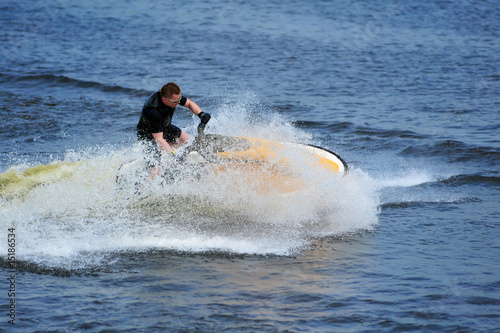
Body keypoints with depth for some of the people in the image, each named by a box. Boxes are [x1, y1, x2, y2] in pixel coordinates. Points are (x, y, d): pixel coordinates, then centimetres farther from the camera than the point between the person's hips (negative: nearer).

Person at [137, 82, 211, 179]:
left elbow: (189, 104, -2)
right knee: (156, 171, -18)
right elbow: (159, 139, -38)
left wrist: (201, 114, -20)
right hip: (149, 136, -8)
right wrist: (173, 155, -44)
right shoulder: (153, 112, -41)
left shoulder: (174, 95, -21)